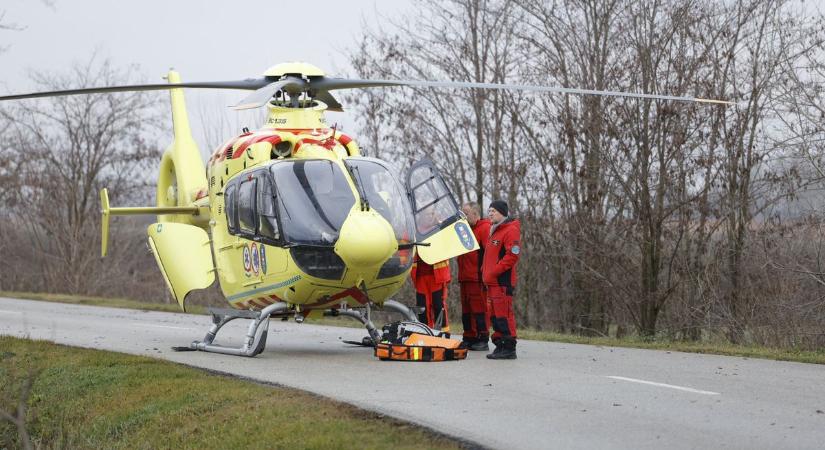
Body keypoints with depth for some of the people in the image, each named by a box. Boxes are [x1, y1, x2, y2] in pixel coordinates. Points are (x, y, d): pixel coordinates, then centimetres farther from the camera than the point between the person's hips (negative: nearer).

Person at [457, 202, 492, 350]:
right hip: (465, 278, 9)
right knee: (467, 310, 11)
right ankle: (469, 339, 17)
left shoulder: (484, 228, -8)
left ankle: (482, 340, -4)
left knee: (479, 309, -7)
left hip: (478, 279, -9)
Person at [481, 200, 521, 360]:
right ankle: (499, 345, 17)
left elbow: (513, 255, -19)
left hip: (502, 281, -10)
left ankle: (509, 348, -10)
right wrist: (485, 271, 16)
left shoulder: (511, 231, -9)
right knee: (495, 315, 11)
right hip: (492, 281, 10)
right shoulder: (494, 231, 23)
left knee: (503, 315, -11)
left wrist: (493, 272, -18)